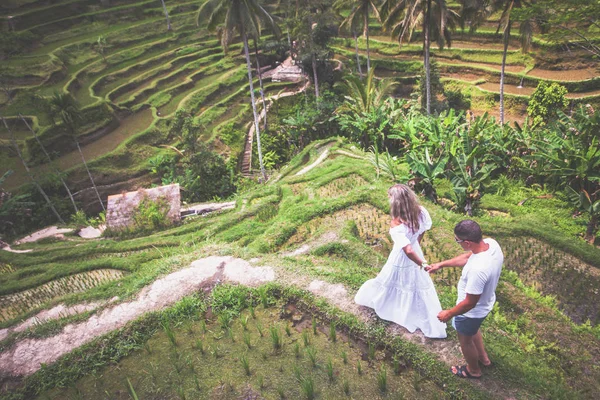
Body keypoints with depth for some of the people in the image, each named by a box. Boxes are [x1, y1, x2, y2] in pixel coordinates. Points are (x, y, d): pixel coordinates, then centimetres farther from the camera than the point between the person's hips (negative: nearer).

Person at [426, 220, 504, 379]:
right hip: (485, 303, 8)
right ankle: (483, 357, 61)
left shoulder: (477, 269, -44)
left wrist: (448, 314, -14)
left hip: (471, 311, -8)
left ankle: (473, 370, 52)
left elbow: (469, 303, -30)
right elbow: (468, 257, 1)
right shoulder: (491, 243, -19)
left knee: (465, 339, 24)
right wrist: (441, 264, 3)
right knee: (473, 330, 36)